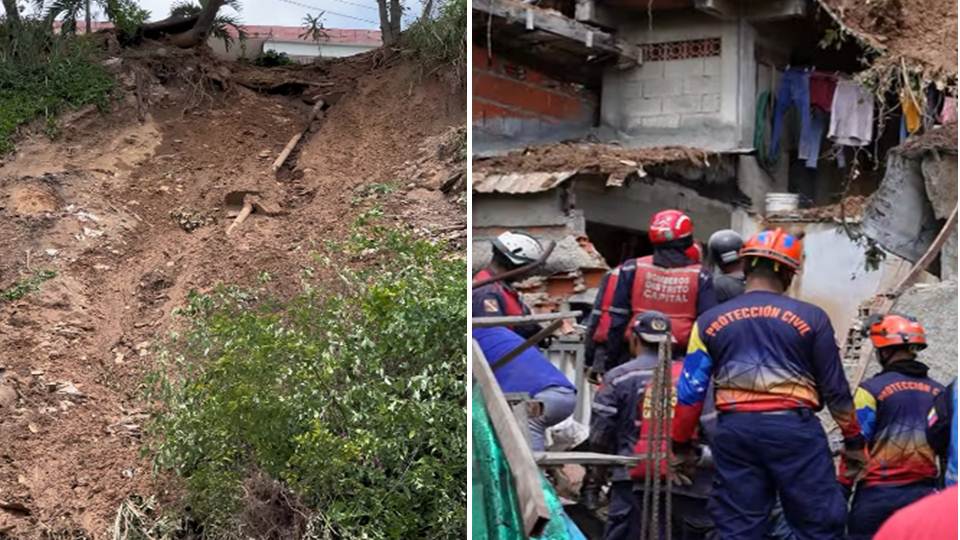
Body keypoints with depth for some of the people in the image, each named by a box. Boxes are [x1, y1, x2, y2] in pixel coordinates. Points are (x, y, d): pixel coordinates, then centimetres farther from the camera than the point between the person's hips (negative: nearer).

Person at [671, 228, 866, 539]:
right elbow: (835, 389, 5)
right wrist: (854, 442, 15)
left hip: (735, 430, 3)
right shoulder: (810, 317, 3)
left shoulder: (710, 321, 9)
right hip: (794, 427, -2)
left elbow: (690, 391, 7)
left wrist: (681, 446, 16)